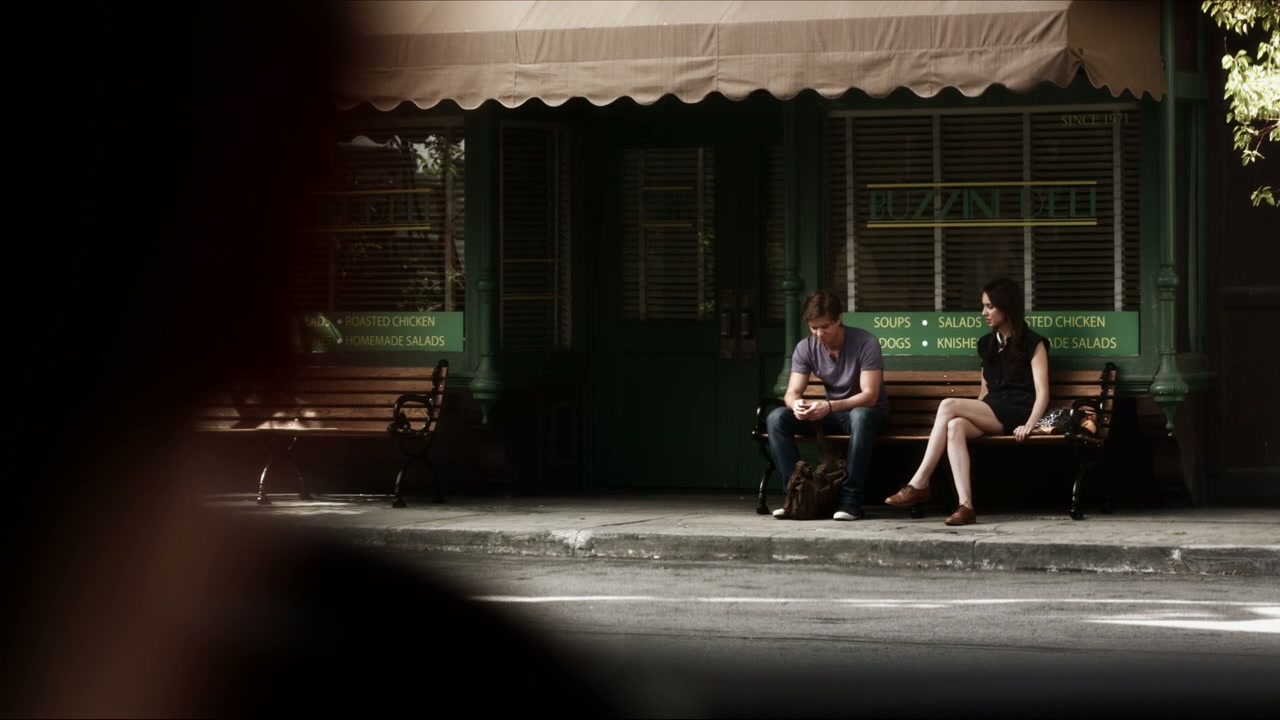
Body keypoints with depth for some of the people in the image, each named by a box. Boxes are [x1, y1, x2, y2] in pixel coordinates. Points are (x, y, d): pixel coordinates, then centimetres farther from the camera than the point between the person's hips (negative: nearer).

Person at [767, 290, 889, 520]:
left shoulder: (866, 343, -21)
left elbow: (869, 396, -26)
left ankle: (851, 500, -37)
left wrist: (830, 406, -42)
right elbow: (792, 393, -9)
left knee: (860, 416, -42)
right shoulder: (805, 348, -7)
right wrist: (795, 404, -36)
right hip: (832, 412, 5)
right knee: (776, 418, -18)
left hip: (868, 411, -5)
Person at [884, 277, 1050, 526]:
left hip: (1016, 413, -6)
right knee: (955, 426, -31)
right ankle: (966, 505, -43)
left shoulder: (1032, 344, 1)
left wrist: (1029, 425, -23)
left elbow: (1042, 393, -7)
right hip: (989, 416, 6)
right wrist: (974, 415, 6)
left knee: (949, 405, -25)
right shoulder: (987, 344, 21)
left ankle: (919, 484, -26)